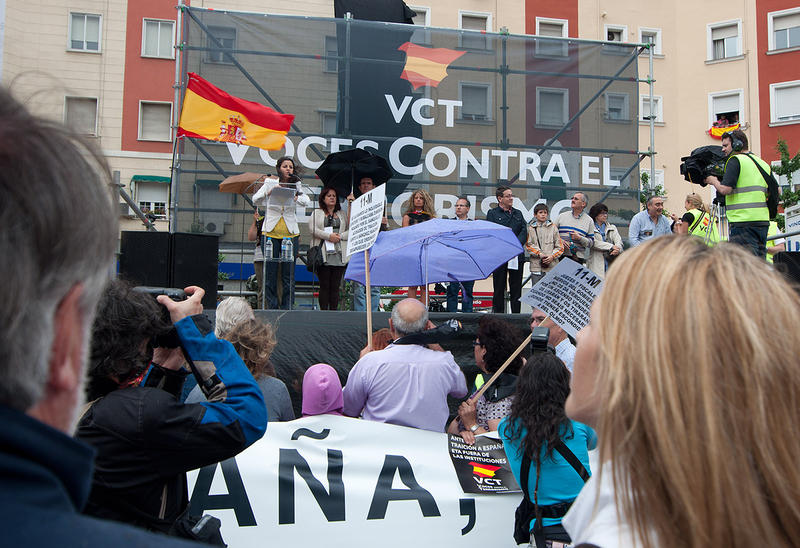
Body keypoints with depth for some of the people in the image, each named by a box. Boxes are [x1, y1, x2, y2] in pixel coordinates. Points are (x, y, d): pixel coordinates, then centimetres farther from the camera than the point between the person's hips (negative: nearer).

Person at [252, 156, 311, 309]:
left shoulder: (296, 185, 8)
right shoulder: (270, 183, 5)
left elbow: (307, 201, -8)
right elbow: (255, 200, -6)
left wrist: (295, 198, -28)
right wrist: (268, 193, -24)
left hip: (290, 234, 1)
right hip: (271, 233, -1)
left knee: (288, 276, 0)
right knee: (270, 274, -1)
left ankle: (287, 309, 6)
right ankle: (271, 308, 6)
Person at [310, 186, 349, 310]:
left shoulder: (341, 214, 19)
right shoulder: (317, 213, 12)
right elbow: (313, 229, -5)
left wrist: (340, 236, -7)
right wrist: (328, 236, -13)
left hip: (339, 254, 2)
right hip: (323, 254, -2)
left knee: (335, 286, 0)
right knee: (324, 285, -3)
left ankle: (334, 310, 4)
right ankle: (323, 311, 0)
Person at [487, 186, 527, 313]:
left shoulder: (518, 213, 17)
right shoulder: (492, 213, 4)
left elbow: (524, 231, 8)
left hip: (517, 255, 4)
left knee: (516, 288, 5)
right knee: (499, 289, 1)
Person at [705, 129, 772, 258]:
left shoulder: (735, 160, -6)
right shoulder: (764, 164, 17)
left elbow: (725, 189, -15)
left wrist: (713, 181, 3)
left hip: (743, 221, -8)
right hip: (763, 221, 8)